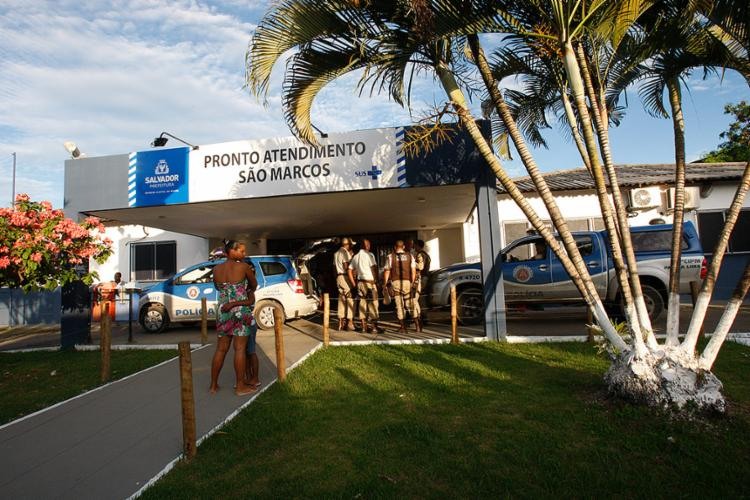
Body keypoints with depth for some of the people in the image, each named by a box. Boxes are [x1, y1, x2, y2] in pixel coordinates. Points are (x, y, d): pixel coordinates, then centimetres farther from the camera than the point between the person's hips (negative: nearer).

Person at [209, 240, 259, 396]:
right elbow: (254, 284, 6)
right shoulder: (244, 267, -9)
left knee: (221, 349, 13)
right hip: (241, 313, -5)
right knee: (240, 349, 0)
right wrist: (249, 290, 28)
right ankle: (240, 386, 6)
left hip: (223, 312, 5)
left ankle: (213, 385, 21)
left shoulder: (216, 269, 4)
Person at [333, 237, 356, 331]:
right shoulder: (345, 252, -9)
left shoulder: (336, 253, 20)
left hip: (339, 277, 9)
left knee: (342, 300, 10)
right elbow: (346, 266, -17)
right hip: (346, 277, -9)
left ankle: (341, 323, 11)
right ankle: (350, 322, -7)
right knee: (350, 299, -6)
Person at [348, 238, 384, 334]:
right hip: (369, 281, -6)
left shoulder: (355, 256, 14)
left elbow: (350, 271, 13)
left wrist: (354, 283, 14)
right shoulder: (369, 255, -6)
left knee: (362, 304, 8)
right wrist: (376, 280, -5)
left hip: (360, 282, 6)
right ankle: (375, 327, -2)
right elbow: (374, 268, -13)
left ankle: (364, 327, 11)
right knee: (373, 303, -2)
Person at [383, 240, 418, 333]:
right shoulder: (409, 256, 6)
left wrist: (385, 284, 6)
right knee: (410, 304, 11)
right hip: (407, 282, 2)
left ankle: (403, 327, 5)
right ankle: (417, 324, 6)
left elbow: (386, 271, -2)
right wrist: (412, 282, 13)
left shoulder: (391, 257, 0)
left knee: (399, 305, 3)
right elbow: (413, 271, 5)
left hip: (395, 282, -2)